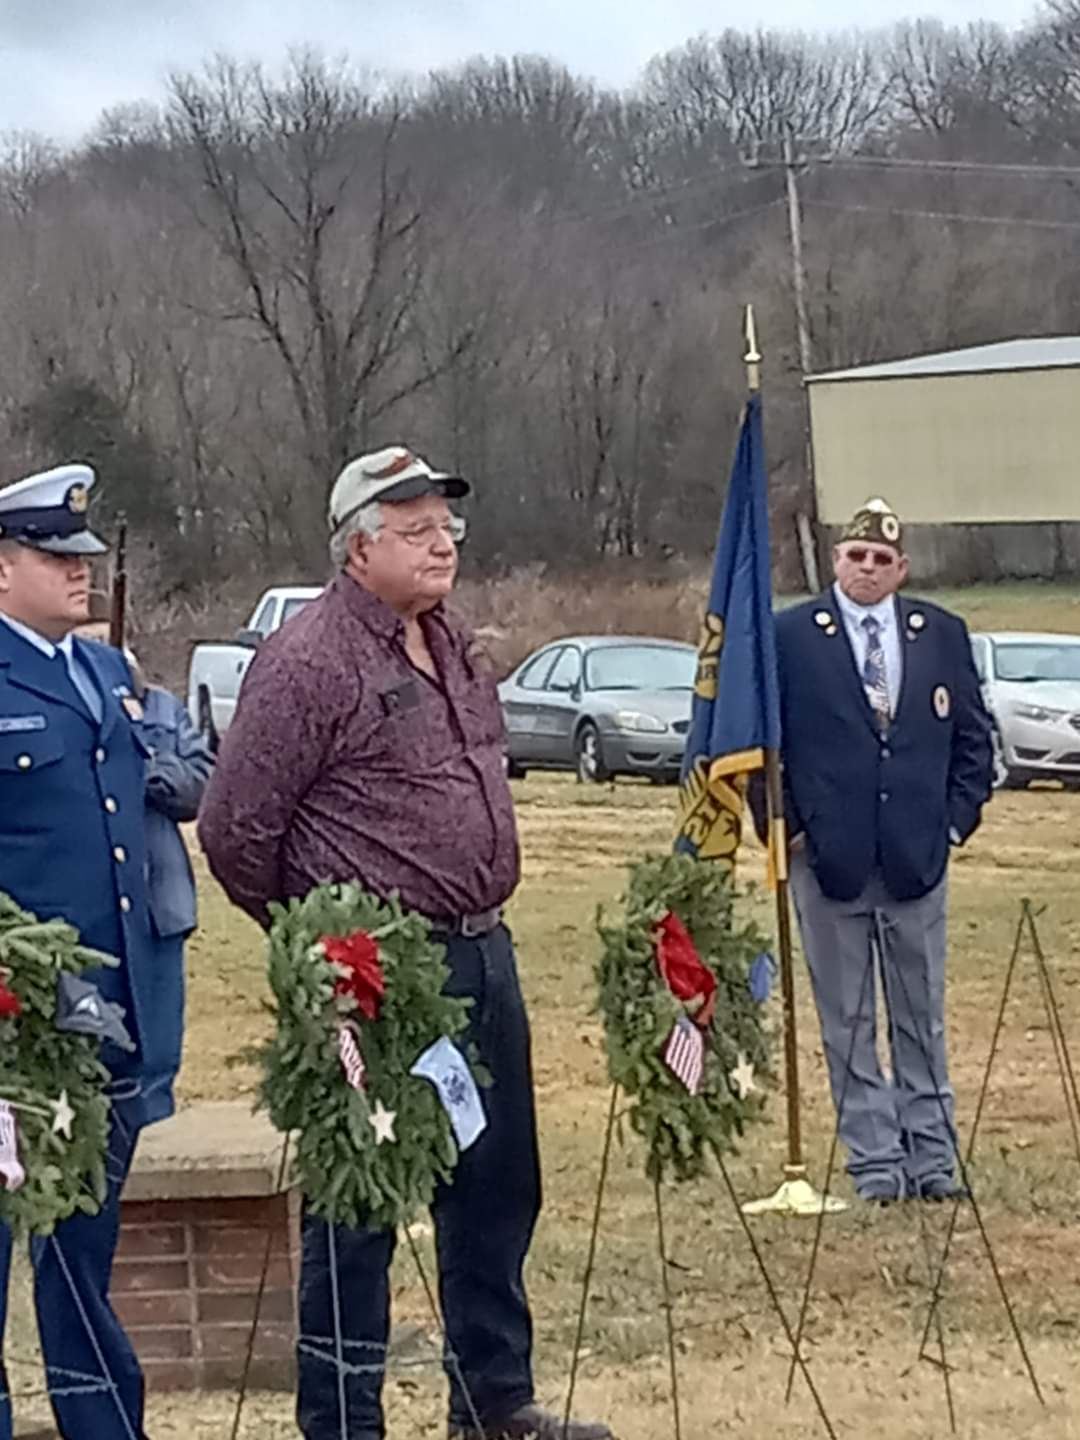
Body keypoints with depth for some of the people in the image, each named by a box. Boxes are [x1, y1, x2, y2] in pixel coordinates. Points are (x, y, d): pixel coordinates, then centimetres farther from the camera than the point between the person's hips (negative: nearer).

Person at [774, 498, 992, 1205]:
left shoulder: (943, 634, 7)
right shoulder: (789, 636, -1)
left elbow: (973, 736, 12)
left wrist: (956, 820, 3)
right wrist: (788, 826, -4)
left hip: (918, 857, 2)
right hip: (829, 857, -2)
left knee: (922, 1016, 9)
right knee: (849, 1022, 4)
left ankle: (933, 1154, 17)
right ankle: (875, 1158, 12)